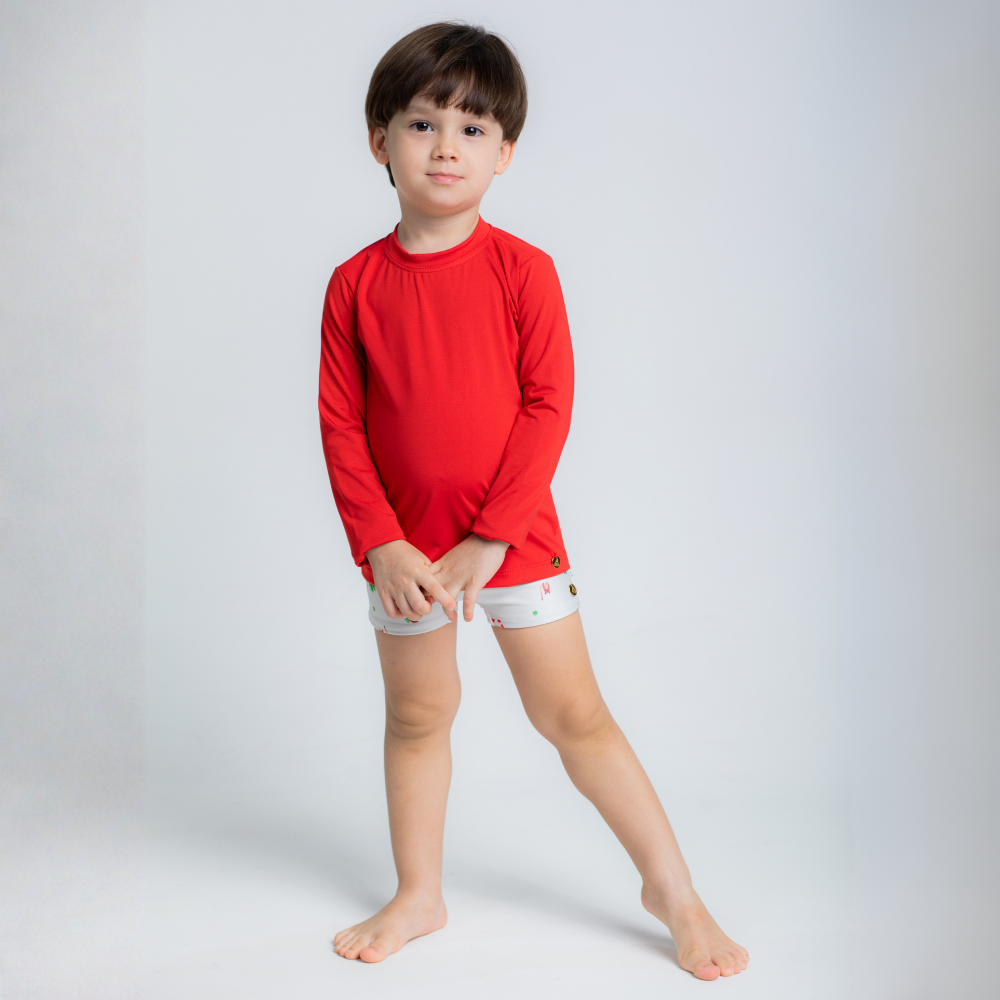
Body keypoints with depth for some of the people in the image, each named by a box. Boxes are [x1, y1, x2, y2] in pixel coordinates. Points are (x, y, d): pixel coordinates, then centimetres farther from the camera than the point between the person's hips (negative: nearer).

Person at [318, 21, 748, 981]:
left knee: (574, 714, 4)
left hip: (516, 538, -2)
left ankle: (672, 888, 20)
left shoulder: (522, 269, -7)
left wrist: (488, 541, -16)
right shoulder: (355, 283, -2)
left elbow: (548, 407, -11)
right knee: (416, 717, 15)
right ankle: (417, 895, 34)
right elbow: (340, 426, -2)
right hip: (404, 550, 3)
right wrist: (381, 547, -11)